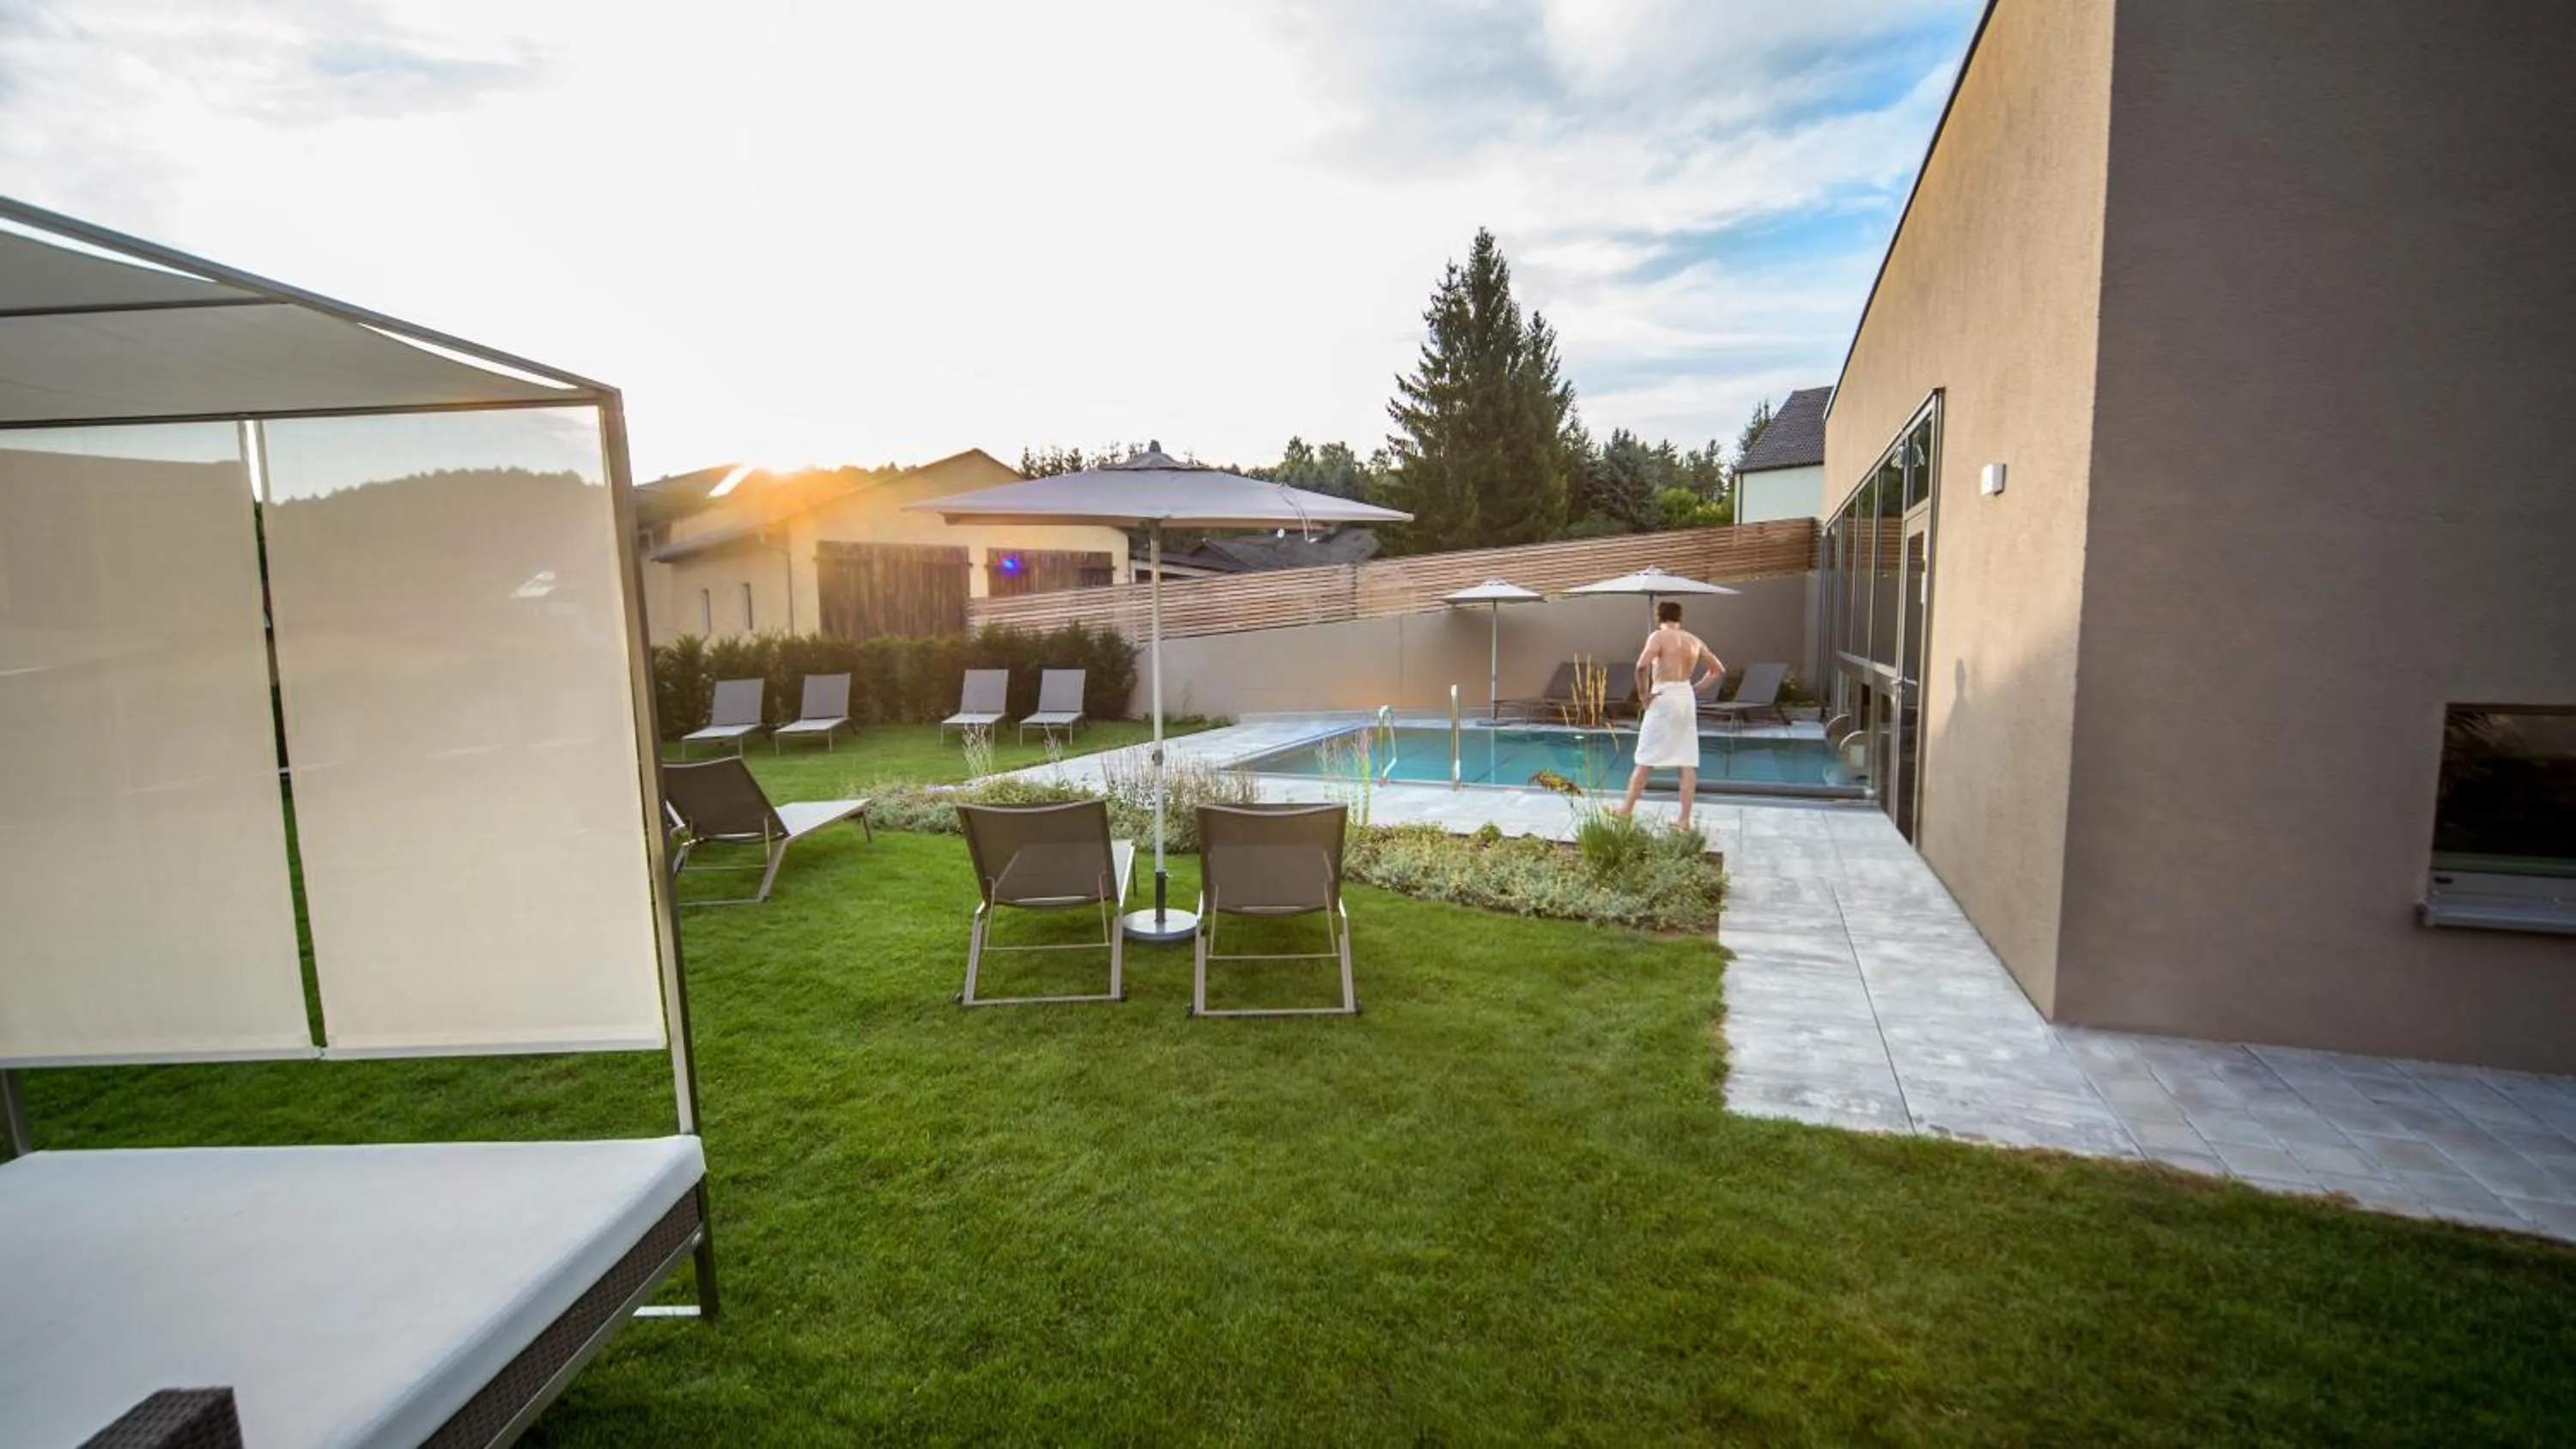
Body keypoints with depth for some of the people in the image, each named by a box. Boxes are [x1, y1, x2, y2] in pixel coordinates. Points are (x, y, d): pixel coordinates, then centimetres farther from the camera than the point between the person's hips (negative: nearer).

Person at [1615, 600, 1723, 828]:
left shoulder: (1659, 636, -7)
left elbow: (1642, 665, -25)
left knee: (1645, 760, 4)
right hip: (1687, 699, 6)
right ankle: (1685, 819, 5)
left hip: (1664, 699, -5)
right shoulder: (1694, 641, 12)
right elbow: (1719, 670, 20)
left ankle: (1627, 809, 13)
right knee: (1687, 763, 5)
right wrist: (1694, 689, 16)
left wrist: (1644, 694, -13)